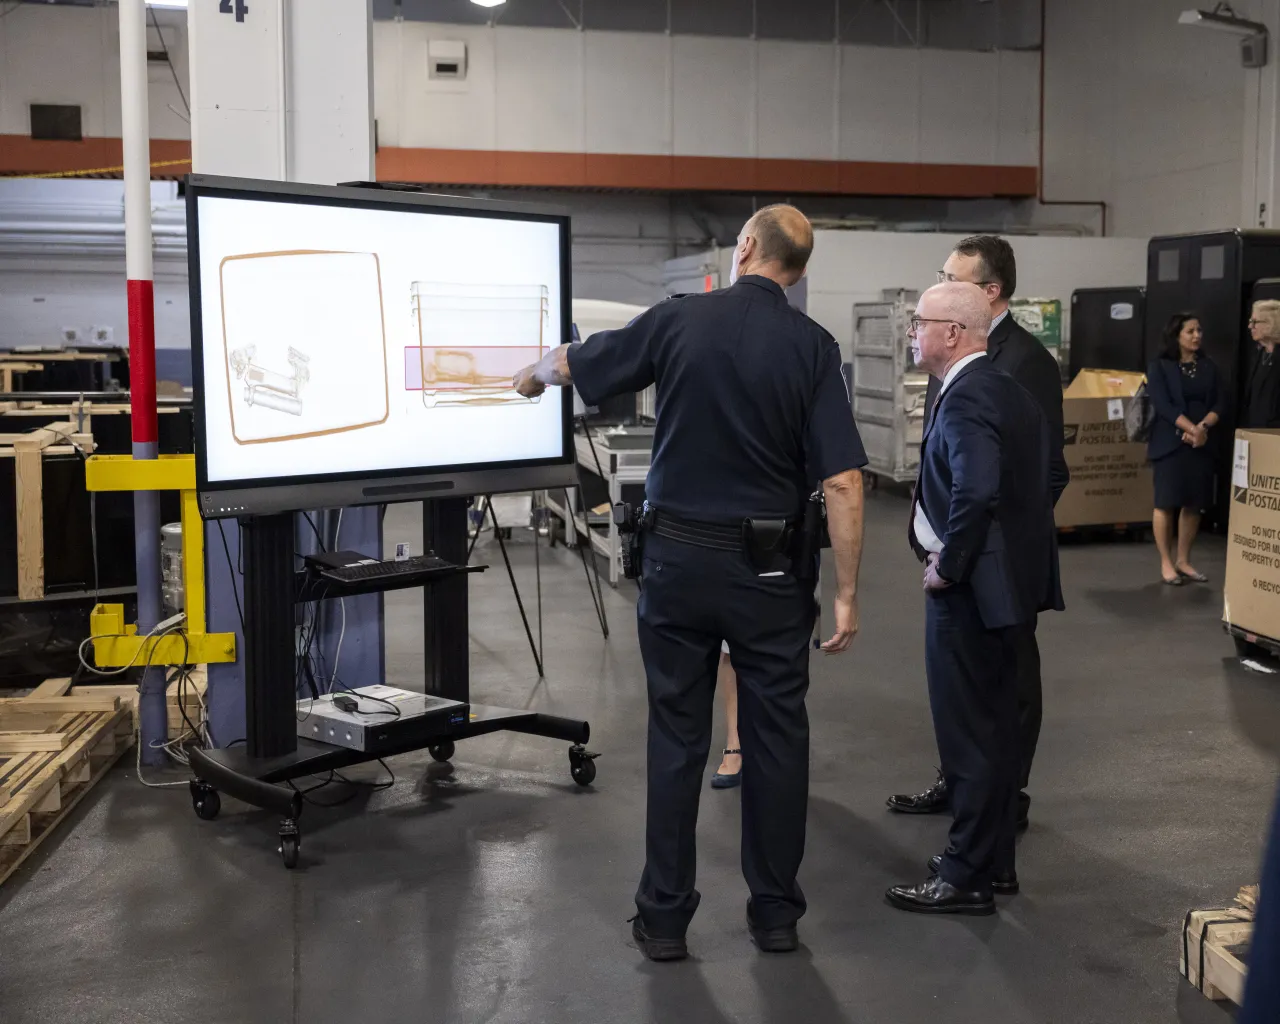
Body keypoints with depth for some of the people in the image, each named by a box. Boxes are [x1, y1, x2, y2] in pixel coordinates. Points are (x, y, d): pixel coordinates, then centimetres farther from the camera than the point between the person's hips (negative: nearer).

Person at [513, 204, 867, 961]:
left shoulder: (680, 320, -3)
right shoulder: (813, 345, -5)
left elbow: (575, 364, 13)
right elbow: (843, 481, -12)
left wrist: (535, 375, 35)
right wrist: (848, 594, -6)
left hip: (680, 557, 1)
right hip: (770, 566, 0)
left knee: (677, 738, 9)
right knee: (776, 735, 10)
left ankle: (664, 918, 16)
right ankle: (776, 913, 19)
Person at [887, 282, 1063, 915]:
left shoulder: (965, 398, -19)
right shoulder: (1003, 389, 11)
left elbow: (977, 490, -33)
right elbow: (1027, 481, 15)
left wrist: (948, 566, -20)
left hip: (969, 590, -10)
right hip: (1002, 581, 10)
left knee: (968, 733, 0)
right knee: (992, 726, 18)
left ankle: (968, 878, 11)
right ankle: (993, 860, 30)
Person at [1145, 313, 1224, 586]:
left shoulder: (1208, 366, 10)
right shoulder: (1159, 367, -3)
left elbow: (1218, 404, 5)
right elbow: (1163, 405, -13)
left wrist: (1203, 427, -13)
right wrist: (1191, 429, -21)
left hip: (1202, 443, 4)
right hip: (1170, 443, -4)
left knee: (1194, 503, 6)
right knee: (1166, 502, -2)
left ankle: (1183, 560, 17)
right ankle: (1166, 563, 7)